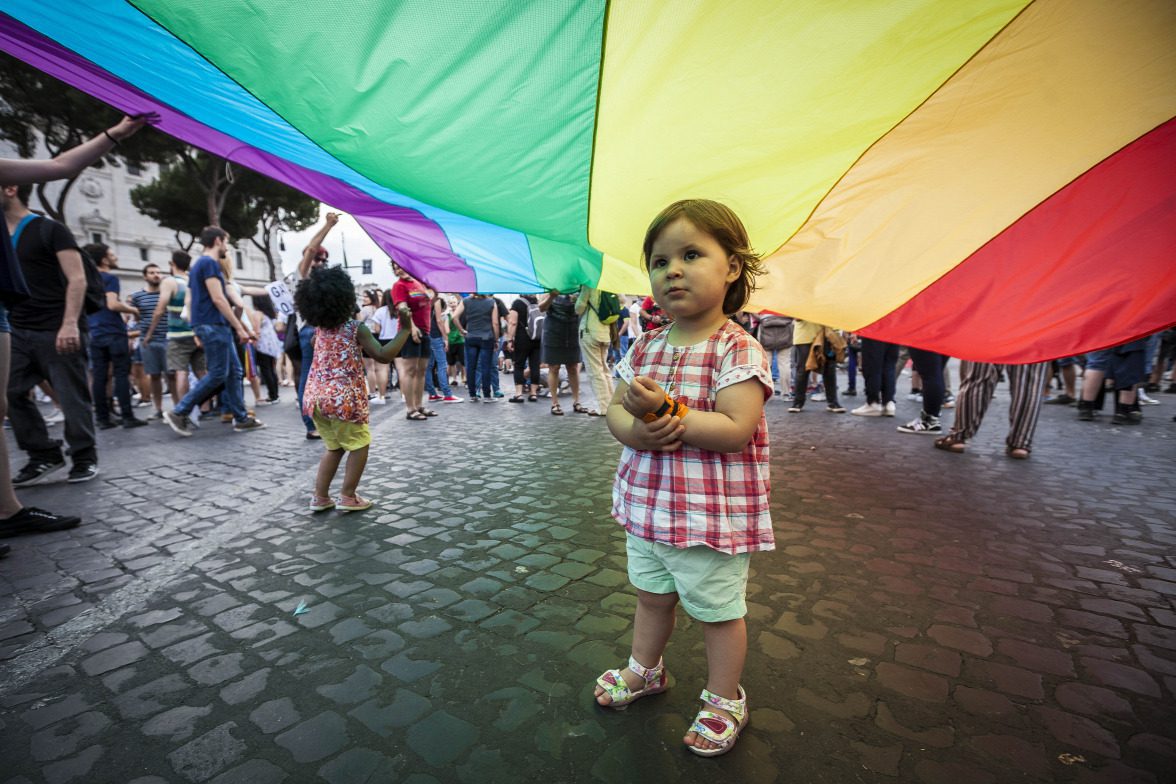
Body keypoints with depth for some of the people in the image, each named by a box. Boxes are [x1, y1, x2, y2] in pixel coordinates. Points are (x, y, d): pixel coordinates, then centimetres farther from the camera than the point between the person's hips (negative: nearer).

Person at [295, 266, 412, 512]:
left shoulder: (319, 328, 8)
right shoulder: (356, 329, -10)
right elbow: (383, 355, -17)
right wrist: (405, 329, -12)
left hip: (314, 397, 7)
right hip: (344, 398, -7)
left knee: (333, 447, 21)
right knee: (359, 446, 10)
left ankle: (320, 497, 20)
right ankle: (348, 497, 10)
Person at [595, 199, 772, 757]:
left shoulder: (739, 350, -17)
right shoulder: (645, 346, 2)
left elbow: (736, 430, -26)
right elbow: (615, 410, 2)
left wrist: (666, 411, -30)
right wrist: (637, 429, -20)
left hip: (712, 516, -6)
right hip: (646, 505, 6)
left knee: (717, 611, 15)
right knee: (651, 595, 27)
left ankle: (724, 700, 41)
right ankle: (645, 669, 52)